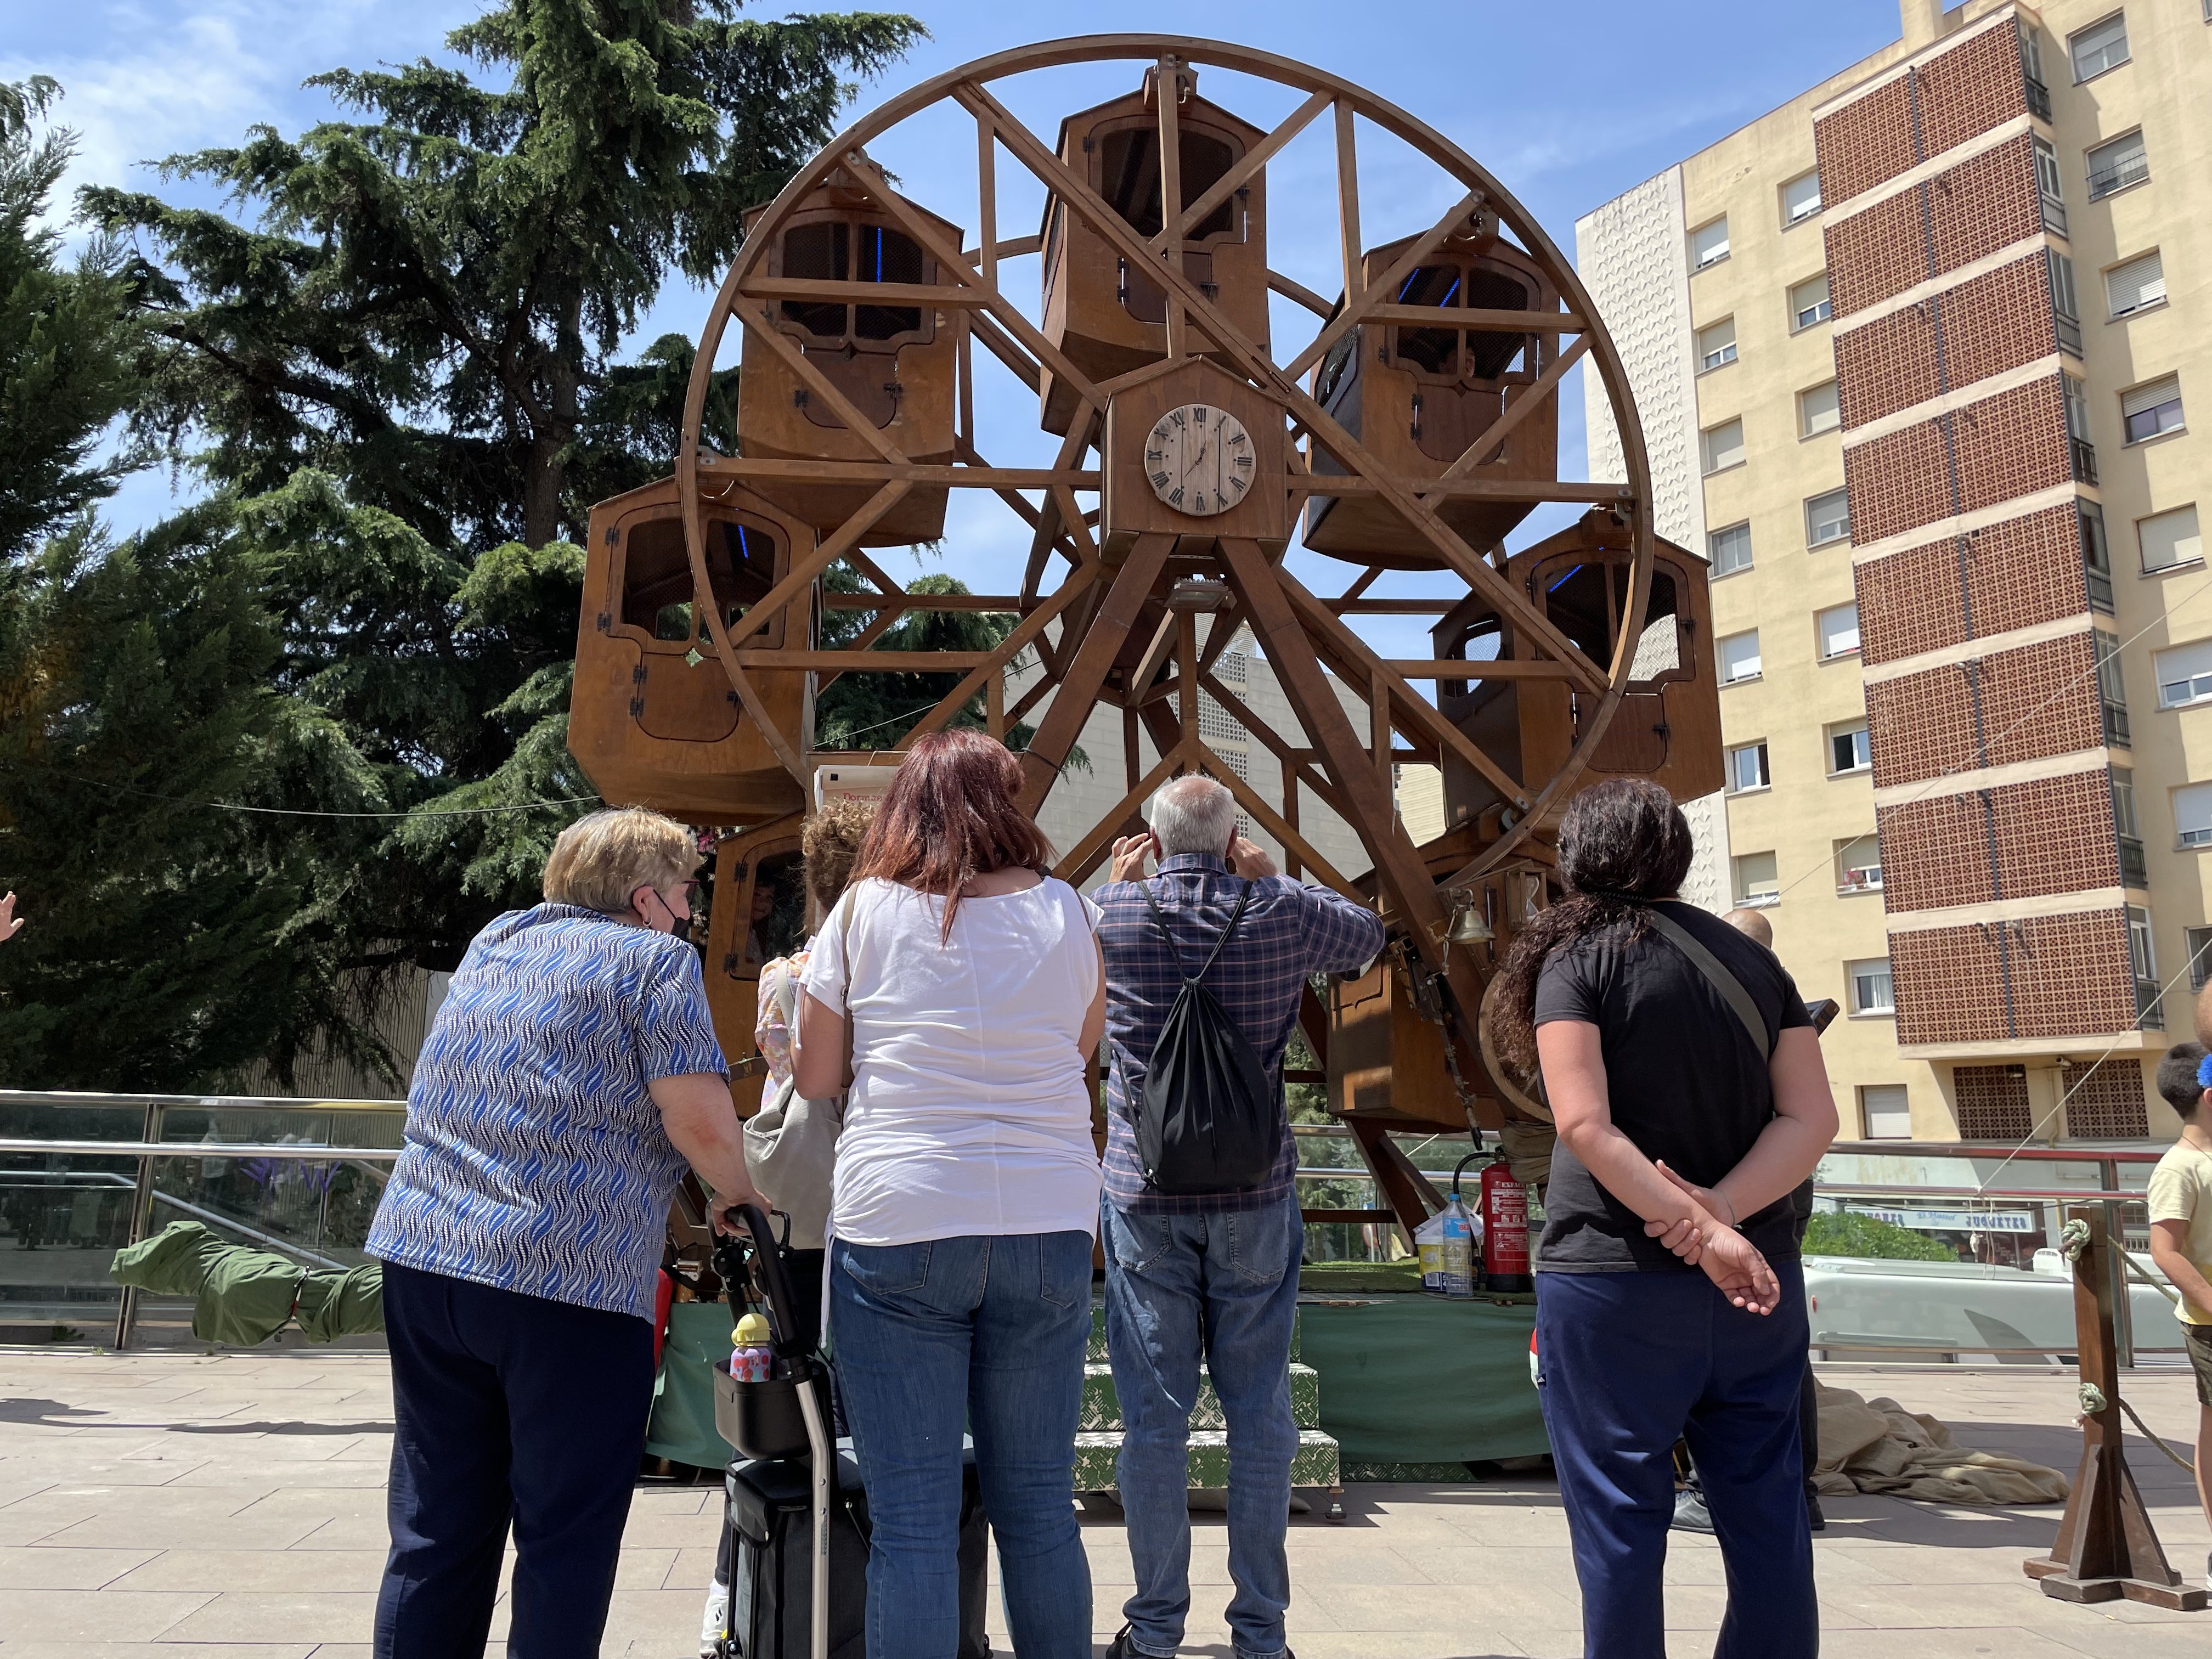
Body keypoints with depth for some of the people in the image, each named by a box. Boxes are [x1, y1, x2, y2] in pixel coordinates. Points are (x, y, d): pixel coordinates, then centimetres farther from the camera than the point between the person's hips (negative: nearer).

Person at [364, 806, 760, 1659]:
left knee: (436, 1535, 13)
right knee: (565, 1542, 5)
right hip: (570, 1277, -6)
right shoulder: (655, 959, -3)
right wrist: (739, 1196, 8)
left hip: (422, 1254, 7)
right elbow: (700, 1121, -14)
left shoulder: (494, 940, 17)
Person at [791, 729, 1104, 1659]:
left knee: (912, 1524, 4)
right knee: (1039, 1507, 13)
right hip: (1048, 1228, 2)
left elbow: (814, 1080, 5)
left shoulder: (864, 910, 0)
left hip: (897, 1229, -2)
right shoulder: (1063, 911, 4)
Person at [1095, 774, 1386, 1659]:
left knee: (1154, 1414, 7)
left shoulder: (1113, 913, -5)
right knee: (1260, 1412, 8)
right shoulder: (1282, 913, -4)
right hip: (1254, 1195, 0)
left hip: (1145, 1195, 0)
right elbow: (1368, 936, 17)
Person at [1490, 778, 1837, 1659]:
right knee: (1767, 1518, 13)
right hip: (1757, 1278, 5)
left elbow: (1585, 1125, -16)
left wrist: (1703, 1233, -17)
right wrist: (1720, 1213, -10)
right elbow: (1812, 1118, 1)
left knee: (1618, 1519, 4)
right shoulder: (1752, 959, 10)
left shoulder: (1576, 954, -5)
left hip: (1616, 1282, -5)